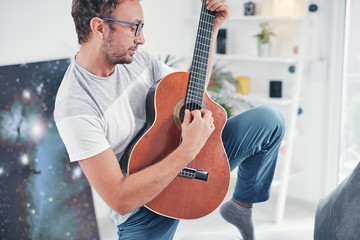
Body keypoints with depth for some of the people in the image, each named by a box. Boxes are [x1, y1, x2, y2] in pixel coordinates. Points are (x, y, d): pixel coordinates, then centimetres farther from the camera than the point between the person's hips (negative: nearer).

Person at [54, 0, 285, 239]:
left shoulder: (136, 57, -4)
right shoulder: (75, 107, -27)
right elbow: (119, 199, -31)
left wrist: (213, 28, 1)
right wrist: (189, 150, -31)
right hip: (144, 204, -6)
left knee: (270, 120, -4)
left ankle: (241, 207, 17)